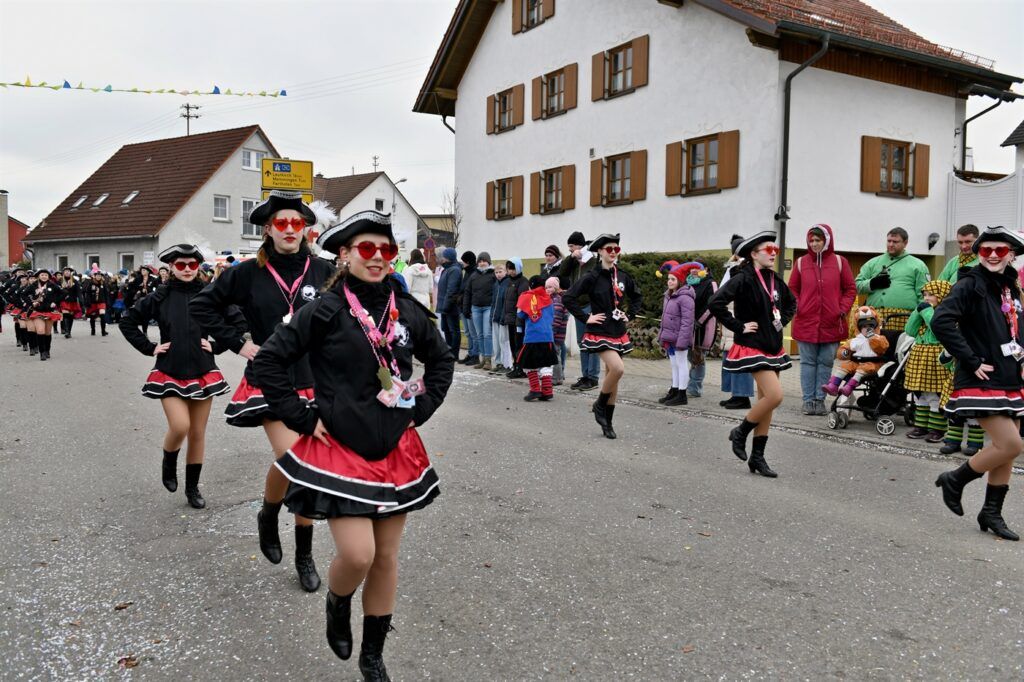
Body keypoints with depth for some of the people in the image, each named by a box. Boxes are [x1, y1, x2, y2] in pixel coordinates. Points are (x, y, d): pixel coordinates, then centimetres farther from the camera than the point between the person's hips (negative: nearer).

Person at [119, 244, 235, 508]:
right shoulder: (160, 297, -2)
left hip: (202, 372, 1)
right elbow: (127, 322, 7)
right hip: (170, 373, -1)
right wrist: (149, 348, -1)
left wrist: (216, 345, -3)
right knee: (179, 426, -17)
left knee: (198, 433, 7)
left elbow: (238, 323, 3)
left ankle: (192, 487, 24)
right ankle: (168, 462, 17)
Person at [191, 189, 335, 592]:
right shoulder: (248, 273, -3)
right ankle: (268, 517, 16)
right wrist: (236, 343, 0)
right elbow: (202, 306, 7)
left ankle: (305, 556, 25)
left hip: (314, 384, 2)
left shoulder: (322, 272, -3)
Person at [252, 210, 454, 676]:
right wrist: (303, 418, -9)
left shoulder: (408, 311, 1)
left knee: (386, 557, 11)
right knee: (358, 554, -12)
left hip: (396, 451, 4)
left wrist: (421, 409, 7)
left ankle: (373, 655, 31)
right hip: (339, 450, -4)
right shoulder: (325, 311, -10)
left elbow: (441, 360, 17)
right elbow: (269, 361, -7)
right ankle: (337, 604, 25)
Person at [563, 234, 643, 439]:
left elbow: (637, 297, 24)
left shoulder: (623, 277, 7)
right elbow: (568, 298, -14)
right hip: (600, 333, -6)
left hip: (619, 333, 6)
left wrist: (630, 315, 10)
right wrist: (585, 318, -14)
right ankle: (599, 405, 0)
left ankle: (608, 423, 18)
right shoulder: (592, 277, -9)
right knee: (618, 368, -24)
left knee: (612, 375, 8)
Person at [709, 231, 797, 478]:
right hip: (752, 346, -8)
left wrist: (782, 321, 11)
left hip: (773, 347, 8)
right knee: (775, 395, -18)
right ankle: (740, 433, 5)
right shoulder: (743, 279, -14)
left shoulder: (775, 280, 9)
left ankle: (757, 456, 16)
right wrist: (738, 326, -19)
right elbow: (715, 303, -25)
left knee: (766, 400, 8)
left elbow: (791, 303, 28)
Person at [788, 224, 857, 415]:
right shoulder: (801, 262, 5)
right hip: (806, 322, 0)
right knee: (808, 363, 3)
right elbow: (792, 289, 12)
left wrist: (843, 309, -4)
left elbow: (850, 289, 8)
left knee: (825, 363, 5)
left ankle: (820, 399, 12)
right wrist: (796, 307, -3)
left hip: (832, 323, 0)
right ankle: (808, 400, 8)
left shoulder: (839, 262, 4)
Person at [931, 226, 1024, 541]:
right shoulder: (970, 285, -11)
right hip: (981, 382, -8)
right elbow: (940, 321, -25)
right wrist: (972, 361, -21)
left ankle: (991, 513, 22)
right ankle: (954, 480, 9)